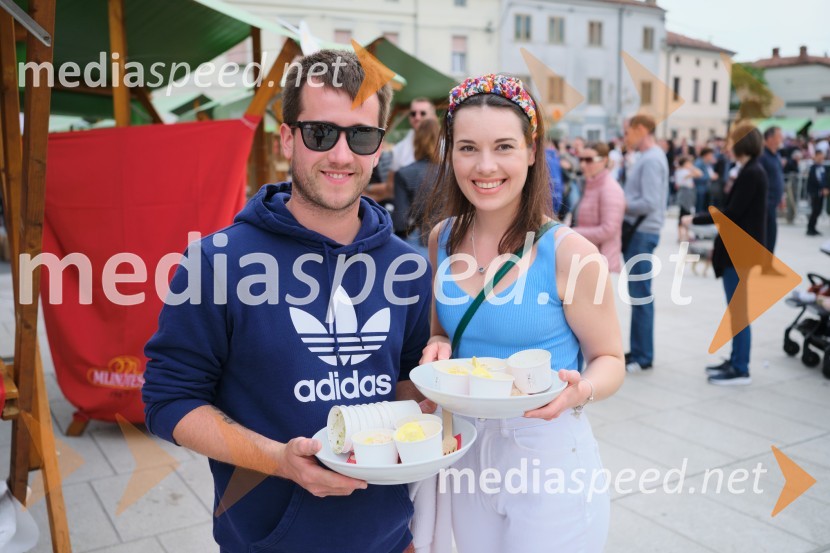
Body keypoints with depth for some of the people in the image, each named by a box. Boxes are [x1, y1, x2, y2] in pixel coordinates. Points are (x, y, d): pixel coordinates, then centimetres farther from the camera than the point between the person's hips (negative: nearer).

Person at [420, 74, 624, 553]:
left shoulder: (569, 253, -17)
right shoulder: (443, 239, -2)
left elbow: (610, 360, -6)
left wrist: (578, 391, -26)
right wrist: (439, 346, -7)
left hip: (550, 452, -4)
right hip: (466, 454, 5)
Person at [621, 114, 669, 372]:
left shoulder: (651, 160, -16)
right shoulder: (648, 157, 14)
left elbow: (649, 203, -24)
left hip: (642, 233, -10)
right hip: (637, 232, 10)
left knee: (640, 295, -4)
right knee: (637, 294, 14)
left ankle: (643, 356, 4)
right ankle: (638, 350, 23)